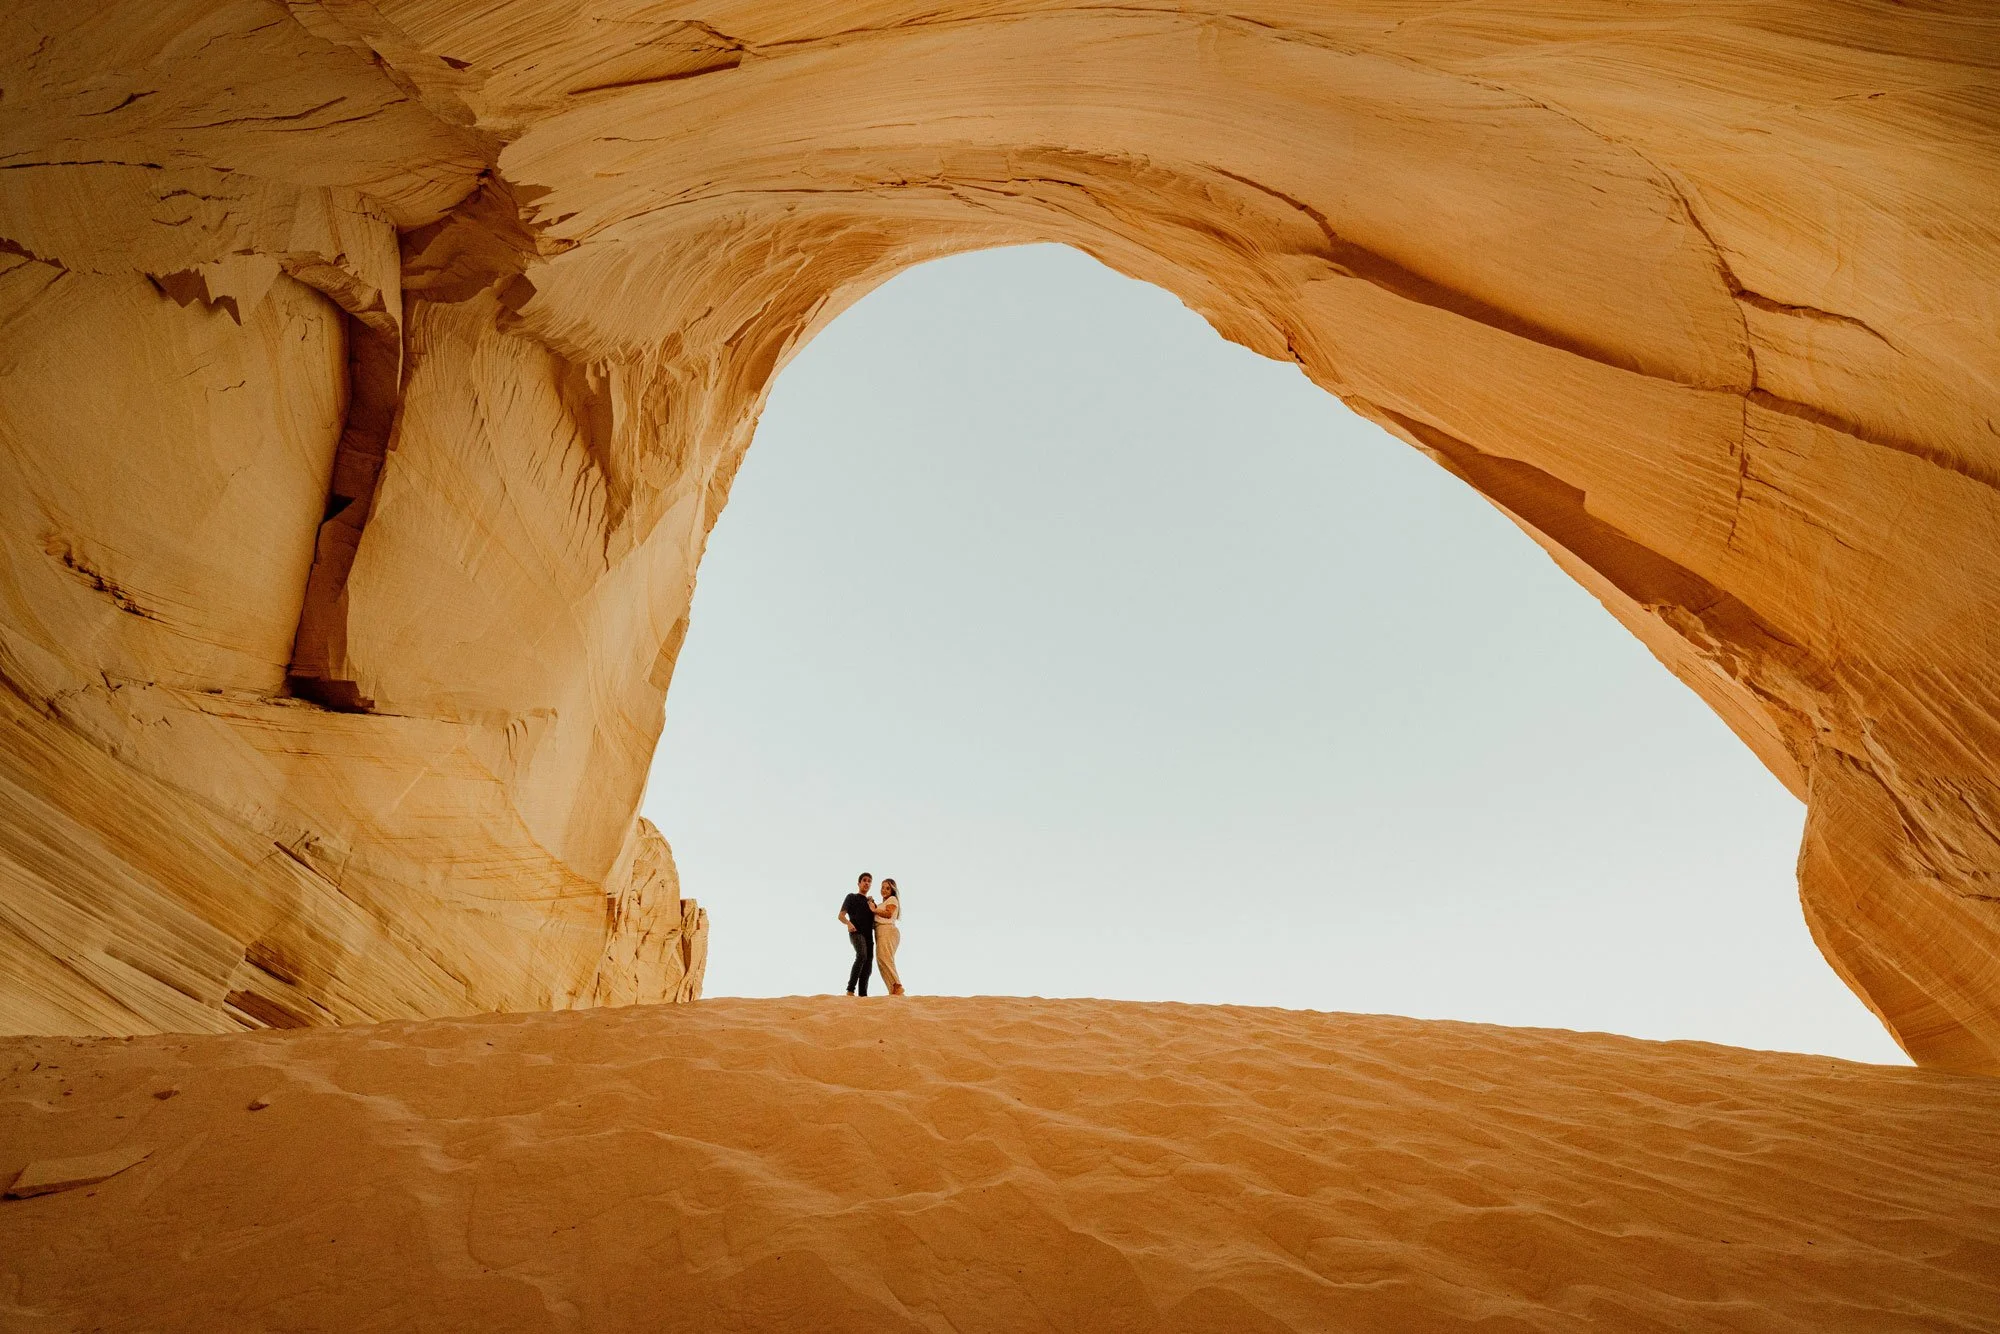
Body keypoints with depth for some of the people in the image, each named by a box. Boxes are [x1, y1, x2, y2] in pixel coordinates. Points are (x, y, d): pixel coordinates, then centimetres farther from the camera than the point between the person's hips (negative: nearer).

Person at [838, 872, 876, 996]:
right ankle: (850, 990, -33)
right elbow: (841, 916, 4)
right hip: (856, 933, -6)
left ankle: (863, 994, -4)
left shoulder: (871, 902, 29)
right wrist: (848, 923, -19)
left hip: (869, 936, 7)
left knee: (868, 965, -3)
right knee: (862, 956, -29)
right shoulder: (852, 897, 14)